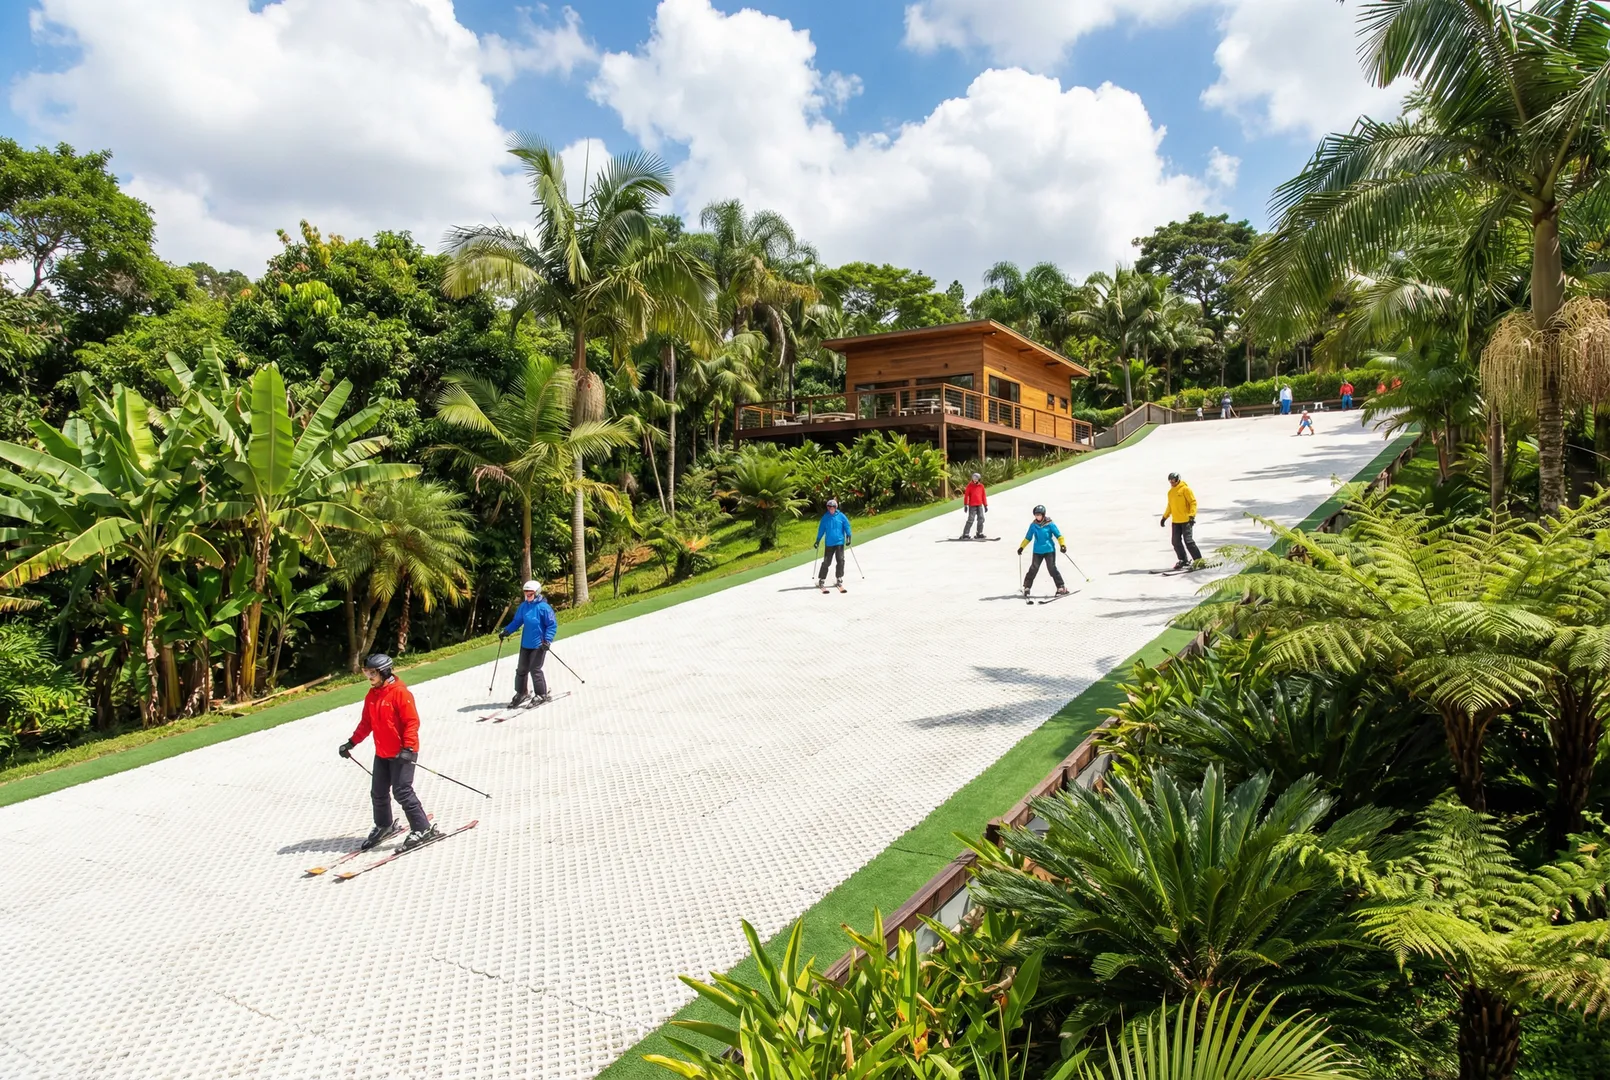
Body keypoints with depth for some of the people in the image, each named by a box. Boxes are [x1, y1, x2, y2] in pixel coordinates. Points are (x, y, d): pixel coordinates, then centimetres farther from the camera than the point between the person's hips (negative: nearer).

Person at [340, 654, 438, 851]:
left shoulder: (400, 693, -17)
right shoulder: (371, 696, 7)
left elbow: (412, 721, -19)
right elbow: (366, 723, 16)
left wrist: (408, 748, -24)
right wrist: (352, 742, 9)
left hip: (402, 753, -8)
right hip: (381, 753, 8)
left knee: (402, 792, -9)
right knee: (378, 792, 14)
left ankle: (423, 829, 1)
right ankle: (383, 826, 36)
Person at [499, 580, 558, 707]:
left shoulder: (543, 607, -15)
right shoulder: (523, 606, 4)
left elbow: (552, 625, -13)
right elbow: (516, 621, 14)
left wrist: (547, 640, -21)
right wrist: (506, 631, 1)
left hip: (539, 645, -7)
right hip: (525, 644, 7)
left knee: (535, 670, -5)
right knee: (521, 669, 13)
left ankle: (542, 695, 10)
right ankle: (521, 694, 30)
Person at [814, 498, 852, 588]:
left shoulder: (841, 516, 0)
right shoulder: (825, 517, 3)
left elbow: (847, 526, 2)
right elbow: (821, 529, 9)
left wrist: (848, 537, -7)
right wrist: (818, 540, 9)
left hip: (840, 542, -1)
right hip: (829, 543, 1)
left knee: (840, 560, -2)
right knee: (826, 562, 1)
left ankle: (839, 579, 9)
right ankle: (821, 579, 9)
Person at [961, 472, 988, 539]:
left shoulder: (981, 486, 8)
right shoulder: (970, 485, -2)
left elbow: (984, 496, 14)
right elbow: (966, 495, -5)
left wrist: (985, 505, 14)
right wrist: (966, 505, -11)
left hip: (980, 505, 4)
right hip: (972, 505, -4)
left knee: (981, 519, 1)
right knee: (970, 520, -10)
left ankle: (979, 533, 12)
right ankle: (965, 534, -7)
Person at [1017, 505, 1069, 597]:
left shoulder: (1049, 524, -5)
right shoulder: (1033, 525, 5)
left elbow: (1058, 535, -3)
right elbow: (1028, 538, 15)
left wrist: (1062, 545, -14)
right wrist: (1021, 547, 13)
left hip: (1049, 550, -3)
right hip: (1037, 551, 3)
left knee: (1052, 569, -9)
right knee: (1033, 569, -4)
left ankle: (1061, 588, -2)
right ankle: (1026, 587, 7)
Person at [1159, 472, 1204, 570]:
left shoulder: (1185, 489, -7)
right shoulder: (1170, 492, 15)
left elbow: (1193, 502, -9)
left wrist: (1192, 515, -18)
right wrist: (1165, 517, 23)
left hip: (1186, 520, -7)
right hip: (1176, 521, 7)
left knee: (1188, 541, -11)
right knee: (1176, 542, 3)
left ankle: (1198, 560, 0)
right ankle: (1184, 560, 14)